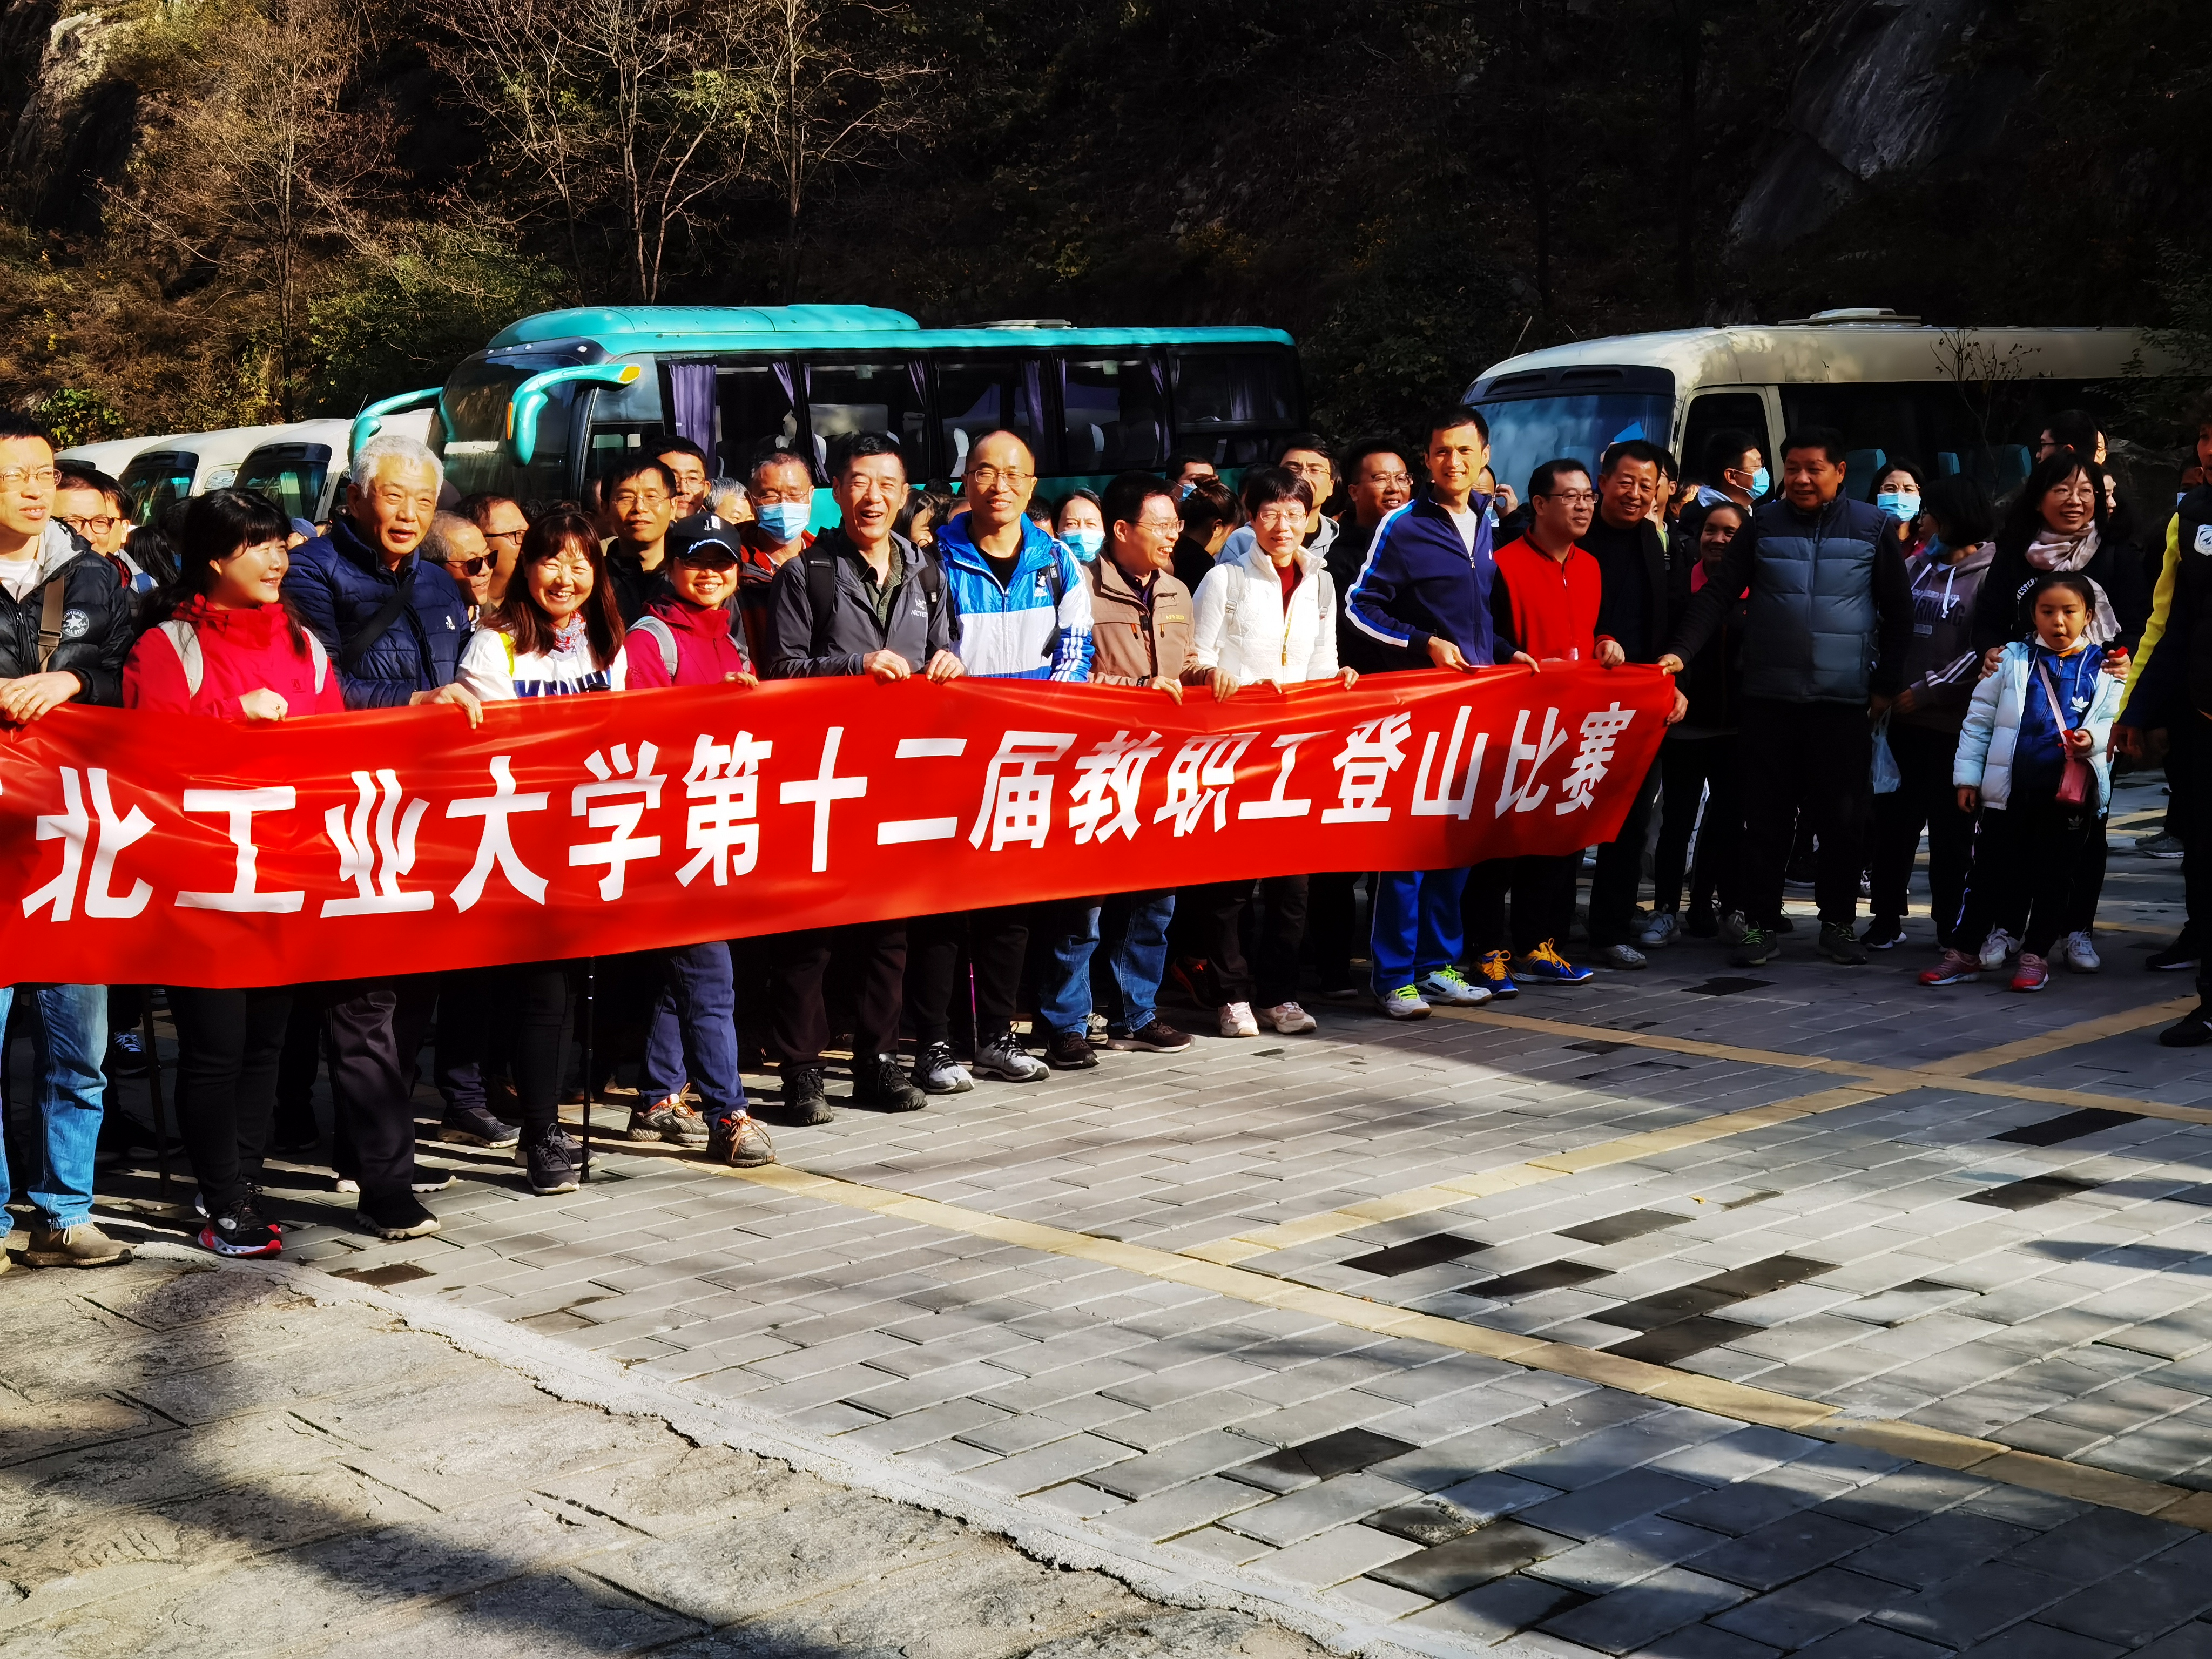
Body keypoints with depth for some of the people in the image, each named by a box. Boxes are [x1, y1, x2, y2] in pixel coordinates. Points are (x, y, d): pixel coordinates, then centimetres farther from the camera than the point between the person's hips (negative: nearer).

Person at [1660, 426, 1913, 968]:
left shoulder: (1872, 527, 5)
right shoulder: (1763, 525, 6)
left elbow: (1898, 611, 9)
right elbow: (1717, 595, 1)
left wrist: (1887, 684, 4)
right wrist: (1680, 650, -12)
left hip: (1844, 700, 0)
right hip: (1768, 698, 1)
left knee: (1842, 817, 5)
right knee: (1766, 817, 3)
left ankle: (1839, 924, 18)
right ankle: (1761, 924, 11)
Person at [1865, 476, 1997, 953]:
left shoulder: (1990, 574, -4)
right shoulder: (1915, 566, 11)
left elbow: (1982, 650, -11)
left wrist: (1925, 691, -13)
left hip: (1953, 721, -4)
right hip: (1902, 717, 5)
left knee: (1950, 826, 3)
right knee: (1894, 819, 6)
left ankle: (1949, 922, 13)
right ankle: (1886, 917, 15)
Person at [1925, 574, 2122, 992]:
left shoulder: (2103, 668, 5)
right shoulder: (2012, 660, 6)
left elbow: (2114, 721, 5)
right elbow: (1979, 720, 7)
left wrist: (2093, 739, -18)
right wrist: (1968, 776, 3)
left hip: (2071, 790, 0)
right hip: (2010, 788, 0)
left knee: (2054, 874, 6)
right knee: (1991, 870, 4)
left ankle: (2035, 955, 16)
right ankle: (1964, 952, 12)